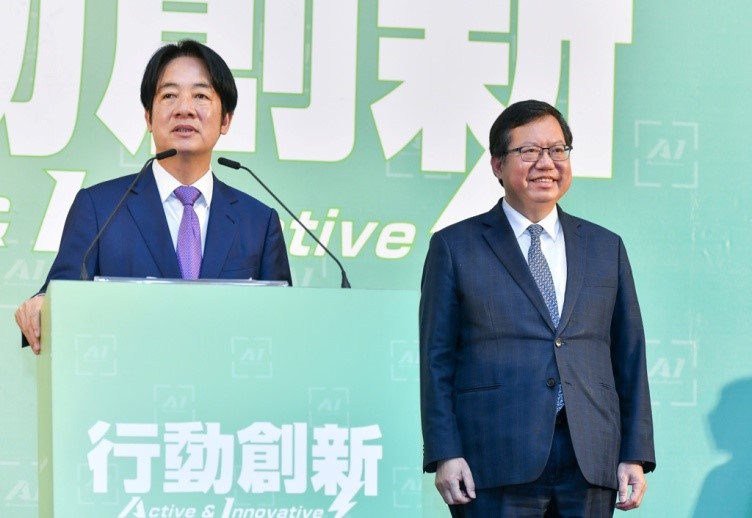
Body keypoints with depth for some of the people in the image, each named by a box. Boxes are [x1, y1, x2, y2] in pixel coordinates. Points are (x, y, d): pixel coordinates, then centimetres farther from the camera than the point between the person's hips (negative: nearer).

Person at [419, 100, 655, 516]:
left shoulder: (606, 248, 16)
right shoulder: (454, 247, 7)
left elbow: (629, 357, 13)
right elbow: (437, 358, 3)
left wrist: (635, 455, 6)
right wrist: (444, 453, -6)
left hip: (590, 464, 3)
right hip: (497, 464, -3)